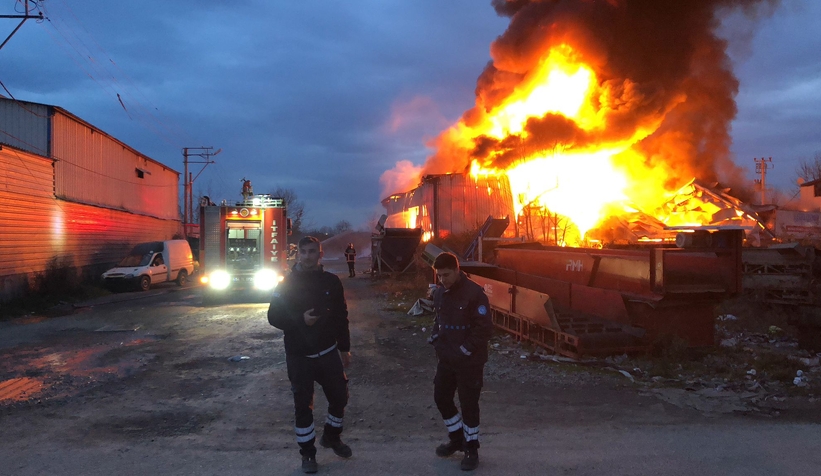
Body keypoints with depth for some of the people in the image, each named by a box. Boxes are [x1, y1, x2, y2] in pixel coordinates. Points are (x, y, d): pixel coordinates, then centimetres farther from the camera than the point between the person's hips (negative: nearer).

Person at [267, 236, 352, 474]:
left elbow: (341, 317, 7)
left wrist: (344, 348, 8)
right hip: (299, 356, -2)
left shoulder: (331, 282, 0)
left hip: (328, 353, 3)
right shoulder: (287, 284, -6)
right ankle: (307, 452, 20)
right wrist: (300, 320, -23)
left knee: (339, 396, 11)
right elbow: (274, 316, -8)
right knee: (303, 405, 4)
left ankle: (331, 437, 37)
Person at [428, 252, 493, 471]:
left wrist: (465, 350, -17)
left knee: (468, 405, 3)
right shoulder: (439, 293, 4)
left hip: (469, 361, -7)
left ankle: (471, 449, 21)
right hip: (446, 358, 7)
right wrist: (435, 340, 4)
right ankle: (456, 438, 37)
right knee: (441, 398, 15)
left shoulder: (474, 293, -18)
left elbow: (485, 328, -19)